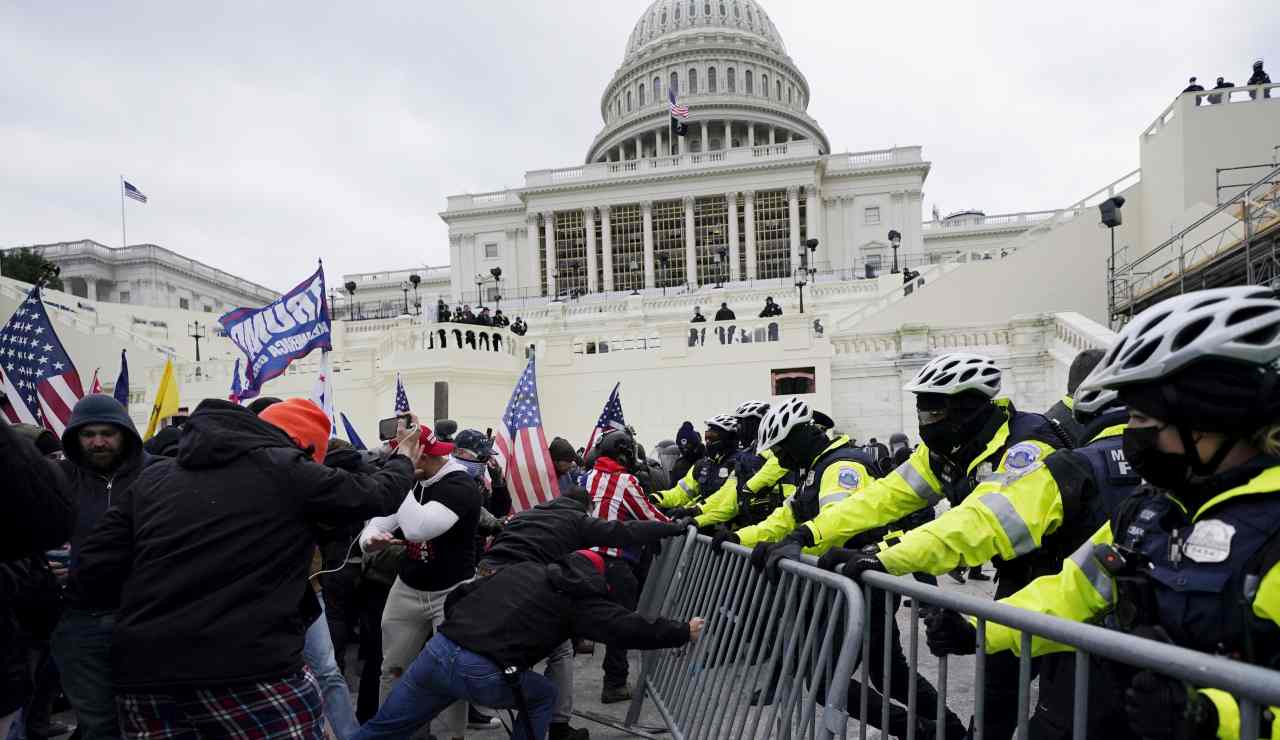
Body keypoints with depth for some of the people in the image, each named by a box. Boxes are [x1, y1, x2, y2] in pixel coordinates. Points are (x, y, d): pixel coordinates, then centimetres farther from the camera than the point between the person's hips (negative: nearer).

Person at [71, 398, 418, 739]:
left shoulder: (153, 477, 11)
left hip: (144, 676, 6)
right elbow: (374, 494, 8)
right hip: (252, 674, -6)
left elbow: (90, 576, 9)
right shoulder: (287, 471, -3)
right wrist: (404, 461, 29)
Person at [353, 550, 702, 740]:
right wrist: (683, 632, 15)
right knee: (542, 697, 22)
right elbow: (628, 628, 3)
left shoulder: (522, 567, 21)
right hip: (482, 674, -5)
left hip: (438, 649, 5)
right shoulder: (580, 597, 6)